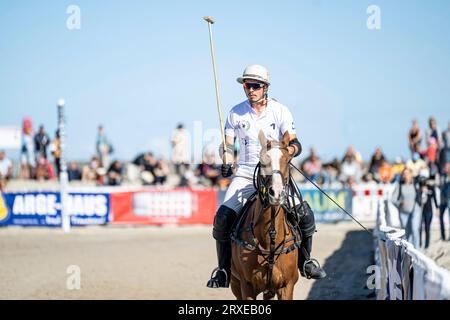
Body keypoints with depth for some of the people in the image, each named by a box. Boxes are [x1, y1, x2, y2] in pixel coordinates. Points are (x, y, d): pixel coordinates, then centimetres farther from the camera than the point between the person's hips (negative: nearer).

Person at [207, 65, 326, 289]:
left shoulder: (280, 111, 0)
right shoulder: (236, 113, 3)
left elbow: (296, 145, -4)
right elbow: (228, 144, 11)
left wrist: (287, 151, -26)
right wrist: (226, 164, -9)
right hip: (245, 175, 0)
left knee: (306, 217, -14)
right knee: (222, 218, -20)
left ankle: (304, 262, 11)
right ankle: (223, 271, -5)